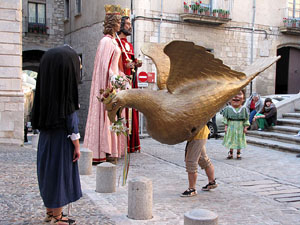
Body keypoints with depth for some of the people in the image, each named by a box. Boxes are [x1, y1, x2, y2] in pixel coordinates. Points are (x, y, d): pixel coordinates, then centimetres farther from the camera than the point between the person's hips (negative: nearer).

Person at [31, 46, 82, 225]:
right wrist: (77, 145, -10)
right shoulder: (66, 89, -19)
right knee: (60, 173, 4)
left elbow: (40, 113, 8)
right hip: (62, 137, -7)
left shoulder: (47, 87, 2)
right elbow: (71, 118, -17)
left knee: (49, 173, 17)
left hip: (46, 136, 7)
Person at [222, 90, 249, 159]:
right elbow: (225, 118, 0)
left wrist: (245, 127, -1)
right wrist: (226, 126, -4)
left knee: (239, 140, 5)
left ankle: (238, 153, 19)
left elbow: (246, 119, 4)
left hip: (240, 128, 1)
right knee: (231, 140, 5)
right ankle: (231, 153, 19)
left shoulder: (243, 109, 0)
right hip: (231, 127, 0)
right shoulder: (228, 108, -3)